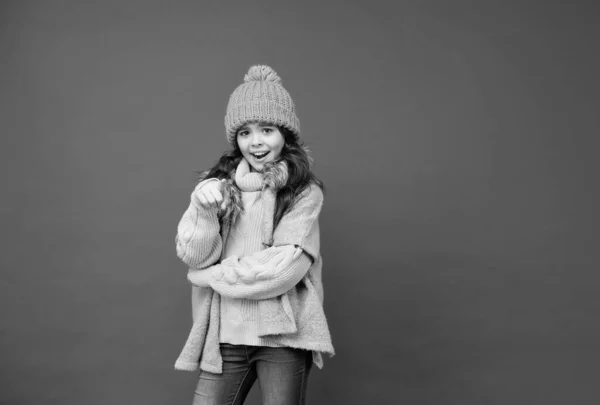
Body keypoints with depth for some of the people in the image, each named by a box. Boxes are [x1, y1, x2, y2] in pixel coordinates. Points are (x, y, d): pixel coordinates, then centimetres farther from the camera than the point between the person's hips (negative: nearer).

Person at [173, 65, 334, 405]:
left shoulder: (305, 192, -2)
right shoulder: (219, 185, 5)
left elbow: (288, 266, -11)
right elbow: (193, 258, -1)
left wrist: (213, 275, -7)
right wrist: (202, 210, -19)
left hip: (283, 333, -2)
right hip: (225, 334, 2)